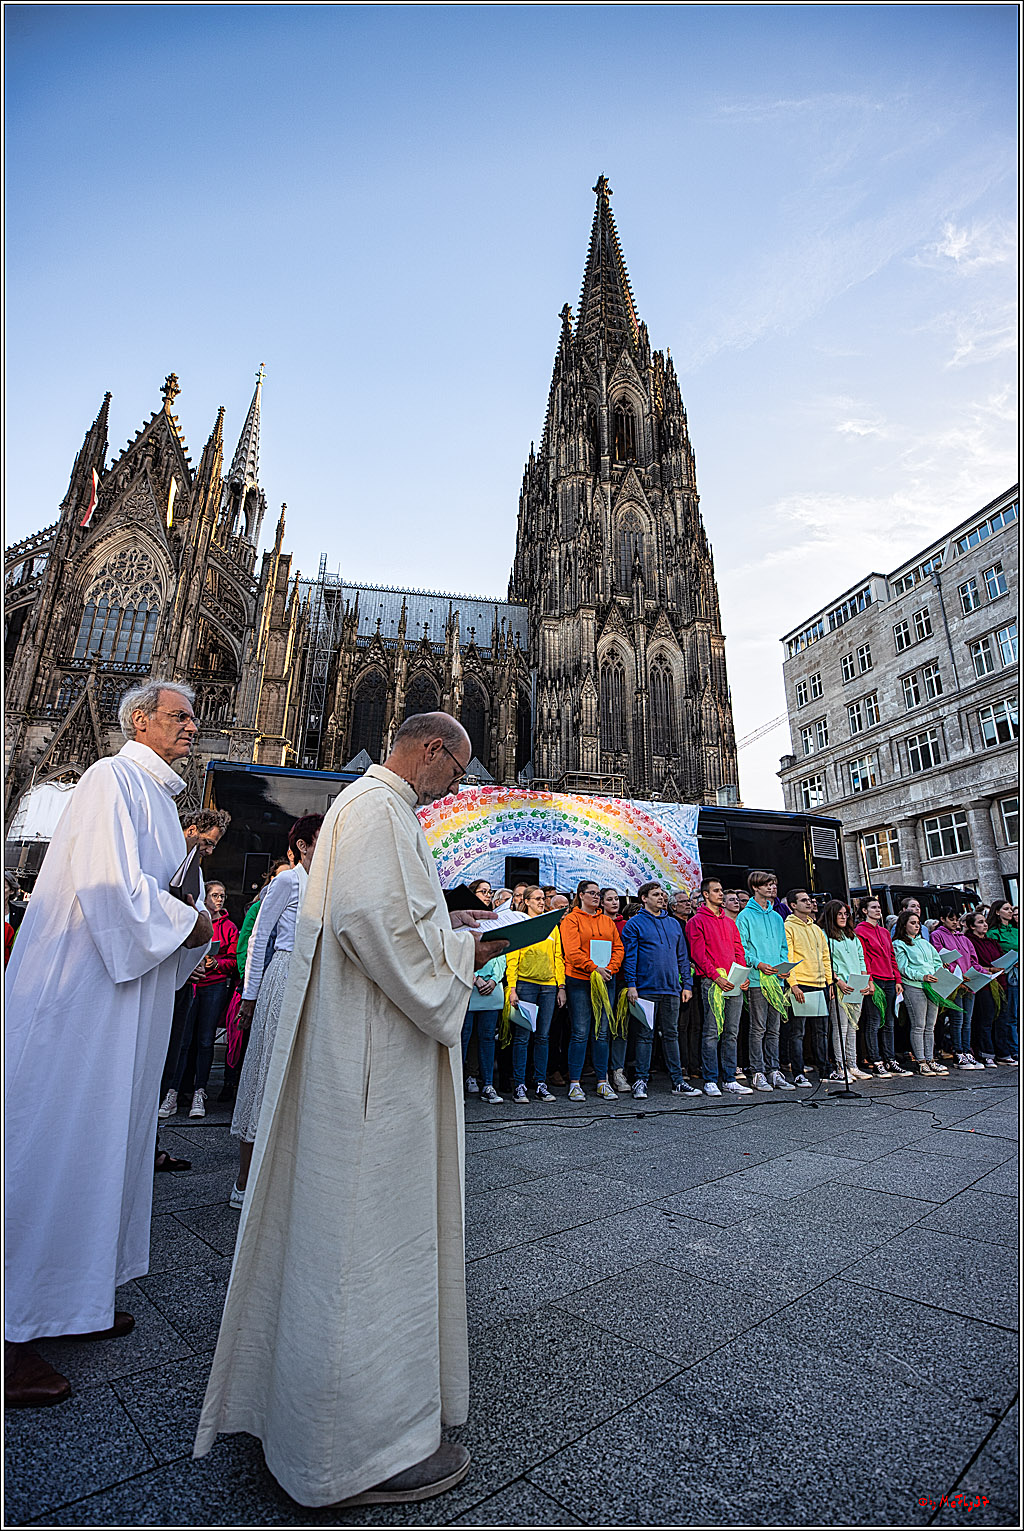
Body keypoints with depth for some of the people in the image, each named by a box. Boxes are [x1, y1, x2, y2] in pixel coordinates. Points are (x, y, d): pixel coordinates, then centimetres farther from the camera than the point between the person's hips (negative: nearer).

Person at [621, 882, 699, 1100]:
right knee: (645, 1035, 0)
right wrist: (631, 985, -14)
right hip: (646, 989, -4)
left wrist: (687, 983, 10)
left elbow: (683, 956, 16)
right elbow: (629, 956, -6)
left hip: (671, 989, 5)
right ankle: (641, 1081, 8)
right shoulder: (634, 924, -2)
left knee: (671, 1034, 11)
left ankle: (677, 1081, 18)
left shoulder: (673, 924, 14)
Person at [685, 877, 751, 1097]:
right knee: (711, 1032, -4)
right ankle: (710, 1081, 2)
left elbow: (739, 952, 17)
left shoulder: (730, 922, 20)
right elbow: (698, 954, -9)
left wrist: (744, 976, 1)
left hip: (735, 984, 6)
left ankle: (729, 1080, 15)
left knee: (731, 1033, 8)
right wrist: (716, 976, -18)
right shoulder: (697, 921, 0)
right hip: (711, 982, -6)